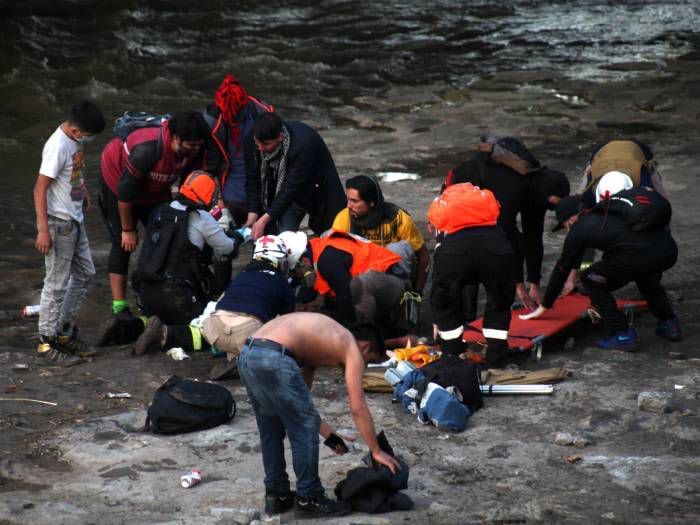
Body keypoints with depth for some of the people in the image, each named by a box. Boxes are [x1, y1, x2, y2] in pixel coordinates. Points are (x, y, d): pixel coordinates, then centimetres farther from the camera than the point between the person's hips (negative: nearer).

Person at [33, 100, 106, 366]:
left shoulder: (75, 139, 3)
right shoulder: (58, 146, -23)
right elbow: (40, 189, -22)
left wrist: (83, 191, 19)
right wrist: (43, 230, -24)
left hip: (75, 220, 9)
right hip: (59, 223, -9)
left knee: (85, 274, 17)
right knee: (57, 284, -2)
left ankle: (65, 332, 28)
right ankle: (47, 344, 6)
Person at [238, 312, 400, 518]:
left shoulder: (319, 338, 34)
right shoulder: (351, 346, 11)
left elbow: (299, 401, 36)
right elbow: (358, 407, 7)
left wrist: (330, 435, 41)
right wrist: (376, 452, 15)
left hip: (247, 355, 9)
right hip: (273, 358, -9)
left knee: (270, 431, 23)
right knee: (304, 432, 6)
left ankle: (276, 495, 31)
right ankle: (308, 500, 14)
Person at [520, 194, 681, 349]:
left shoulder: (579, 229, 13)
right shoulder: (610, 210, 32)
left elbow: (562, 269, 22)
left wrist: (544, 307, 33)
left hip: (641, 255, -7)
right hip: (670, 249, 7)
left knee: (590, 280, 13)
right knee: (644, 274, 40)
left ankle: (623, 334, 10)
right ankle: (669, 323, 36)